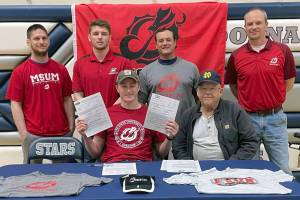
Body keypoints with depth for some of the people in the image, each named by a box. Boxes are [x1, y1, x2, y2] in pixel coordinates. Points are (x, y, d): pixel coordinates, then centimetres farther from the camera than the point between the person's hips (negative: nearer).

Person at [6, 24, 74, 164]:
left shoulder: (61, 69, 6)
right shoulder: (20, 72, -3)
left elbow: (67, 100, 8)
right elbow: (16, 104, -4)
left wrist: (71, 126, 0)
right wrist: (23, 134, -11)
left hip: (62, 133, 3)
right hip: (33, 135, -2)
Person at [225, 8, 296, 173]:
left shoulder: (283, 51, -2)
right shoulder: (236, 56, 0)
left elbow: (289, 82, 8)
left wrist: (273, 99, 3)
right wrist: (245, 101, 5)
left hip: (275, 118, 0)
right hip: (248, 118, 1)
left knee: (282, 170, 8)